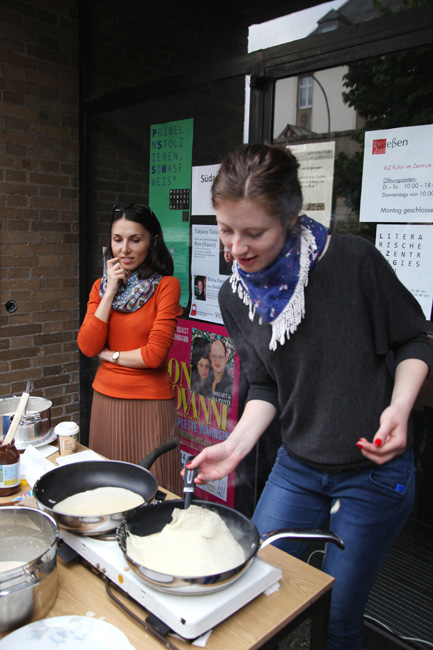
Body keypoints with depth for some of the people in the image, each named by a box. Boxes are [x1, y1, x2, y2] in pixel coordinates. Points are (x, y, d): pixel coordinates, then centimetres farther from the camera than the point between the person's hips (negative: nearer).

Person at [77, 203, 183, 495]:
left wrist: (109, 354, -2)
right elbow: (87, 347, -5)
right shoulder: (101, 286, 8)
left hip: (150, 402, -5)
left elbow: (155, 354, -15)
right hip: (106, 398, 5)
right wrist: (111, 291, -7)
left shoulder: (166, 285, -8)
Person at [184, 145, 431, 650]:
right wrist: (236, 445, -7)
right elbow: (265, 386, 5)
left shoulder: (352, 260, -19)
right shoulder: (235, 296, -4)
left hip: (373, 470, -3)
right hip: (296, 467, 4)